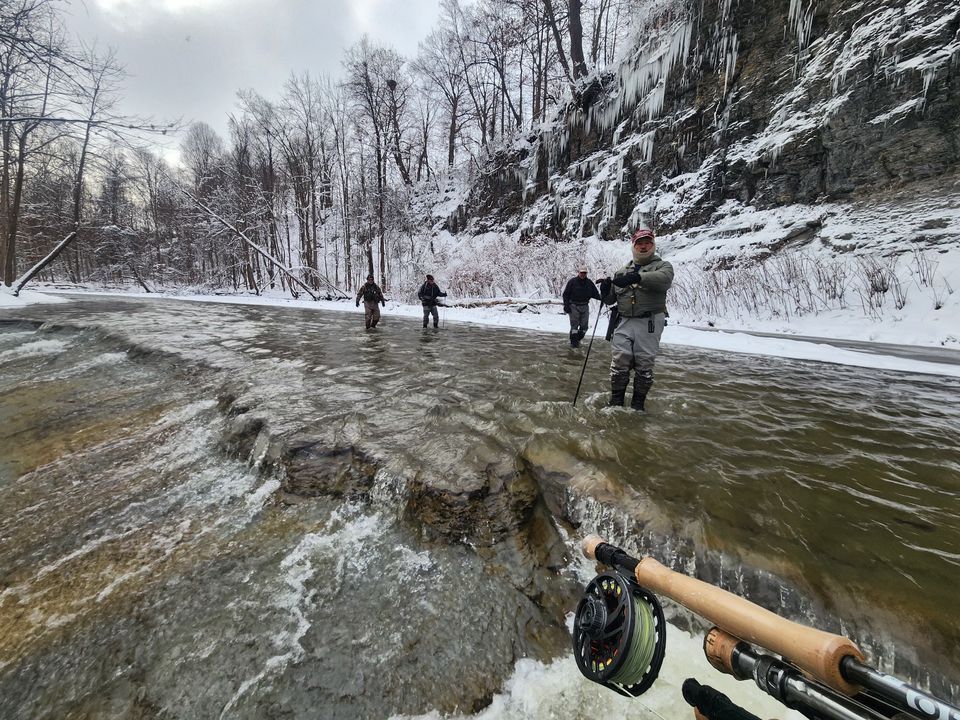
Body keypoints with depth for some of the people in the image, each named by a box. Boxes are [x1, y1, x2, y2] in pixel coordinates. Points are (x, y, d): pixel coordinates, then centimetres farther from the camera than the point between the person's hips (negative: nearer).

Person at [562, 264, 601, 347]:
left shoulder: (590, 283, 7)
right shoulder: (572, 282, -4)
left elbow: (595, 294, 10)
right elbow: (566, 294, -2)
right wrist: (566, 305, -9)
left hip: (585, 306, 4)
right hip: (574, 306, -4)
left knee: (585, 325, 5)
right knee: (574, 325, -5)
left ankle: (578, 339, 23)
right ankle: (573, 342, 4)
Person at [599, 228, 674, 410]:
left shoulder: (662, 265, 7)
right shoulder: (622, 271, 20)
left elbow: (664, 279, -20)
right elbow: (611, 299, 20)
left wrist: (637, 277, -35)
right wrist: (606, 291, -5)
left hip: (649, 323, -3)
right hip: (624, 323, 3)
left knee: (644, 366, 2)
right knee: (619, 364, -1)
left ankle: (638, 404, 16)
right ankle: (616, 401, 11)